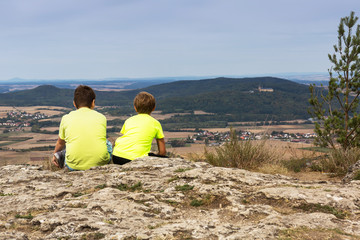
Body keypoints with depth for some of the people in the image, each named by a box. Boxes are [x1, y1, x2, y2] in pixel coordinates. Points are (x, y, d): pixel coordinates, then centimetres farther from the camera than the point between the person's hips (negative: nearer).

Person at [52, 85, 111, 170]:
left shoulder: (66, 118, 10)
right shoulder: (101, 117, 11)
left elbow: (60, 143, 27)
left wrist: (55, 154, 49)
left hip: (75, 166, 1)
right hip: (100, 163, -1)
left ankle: (62, 155, 13)